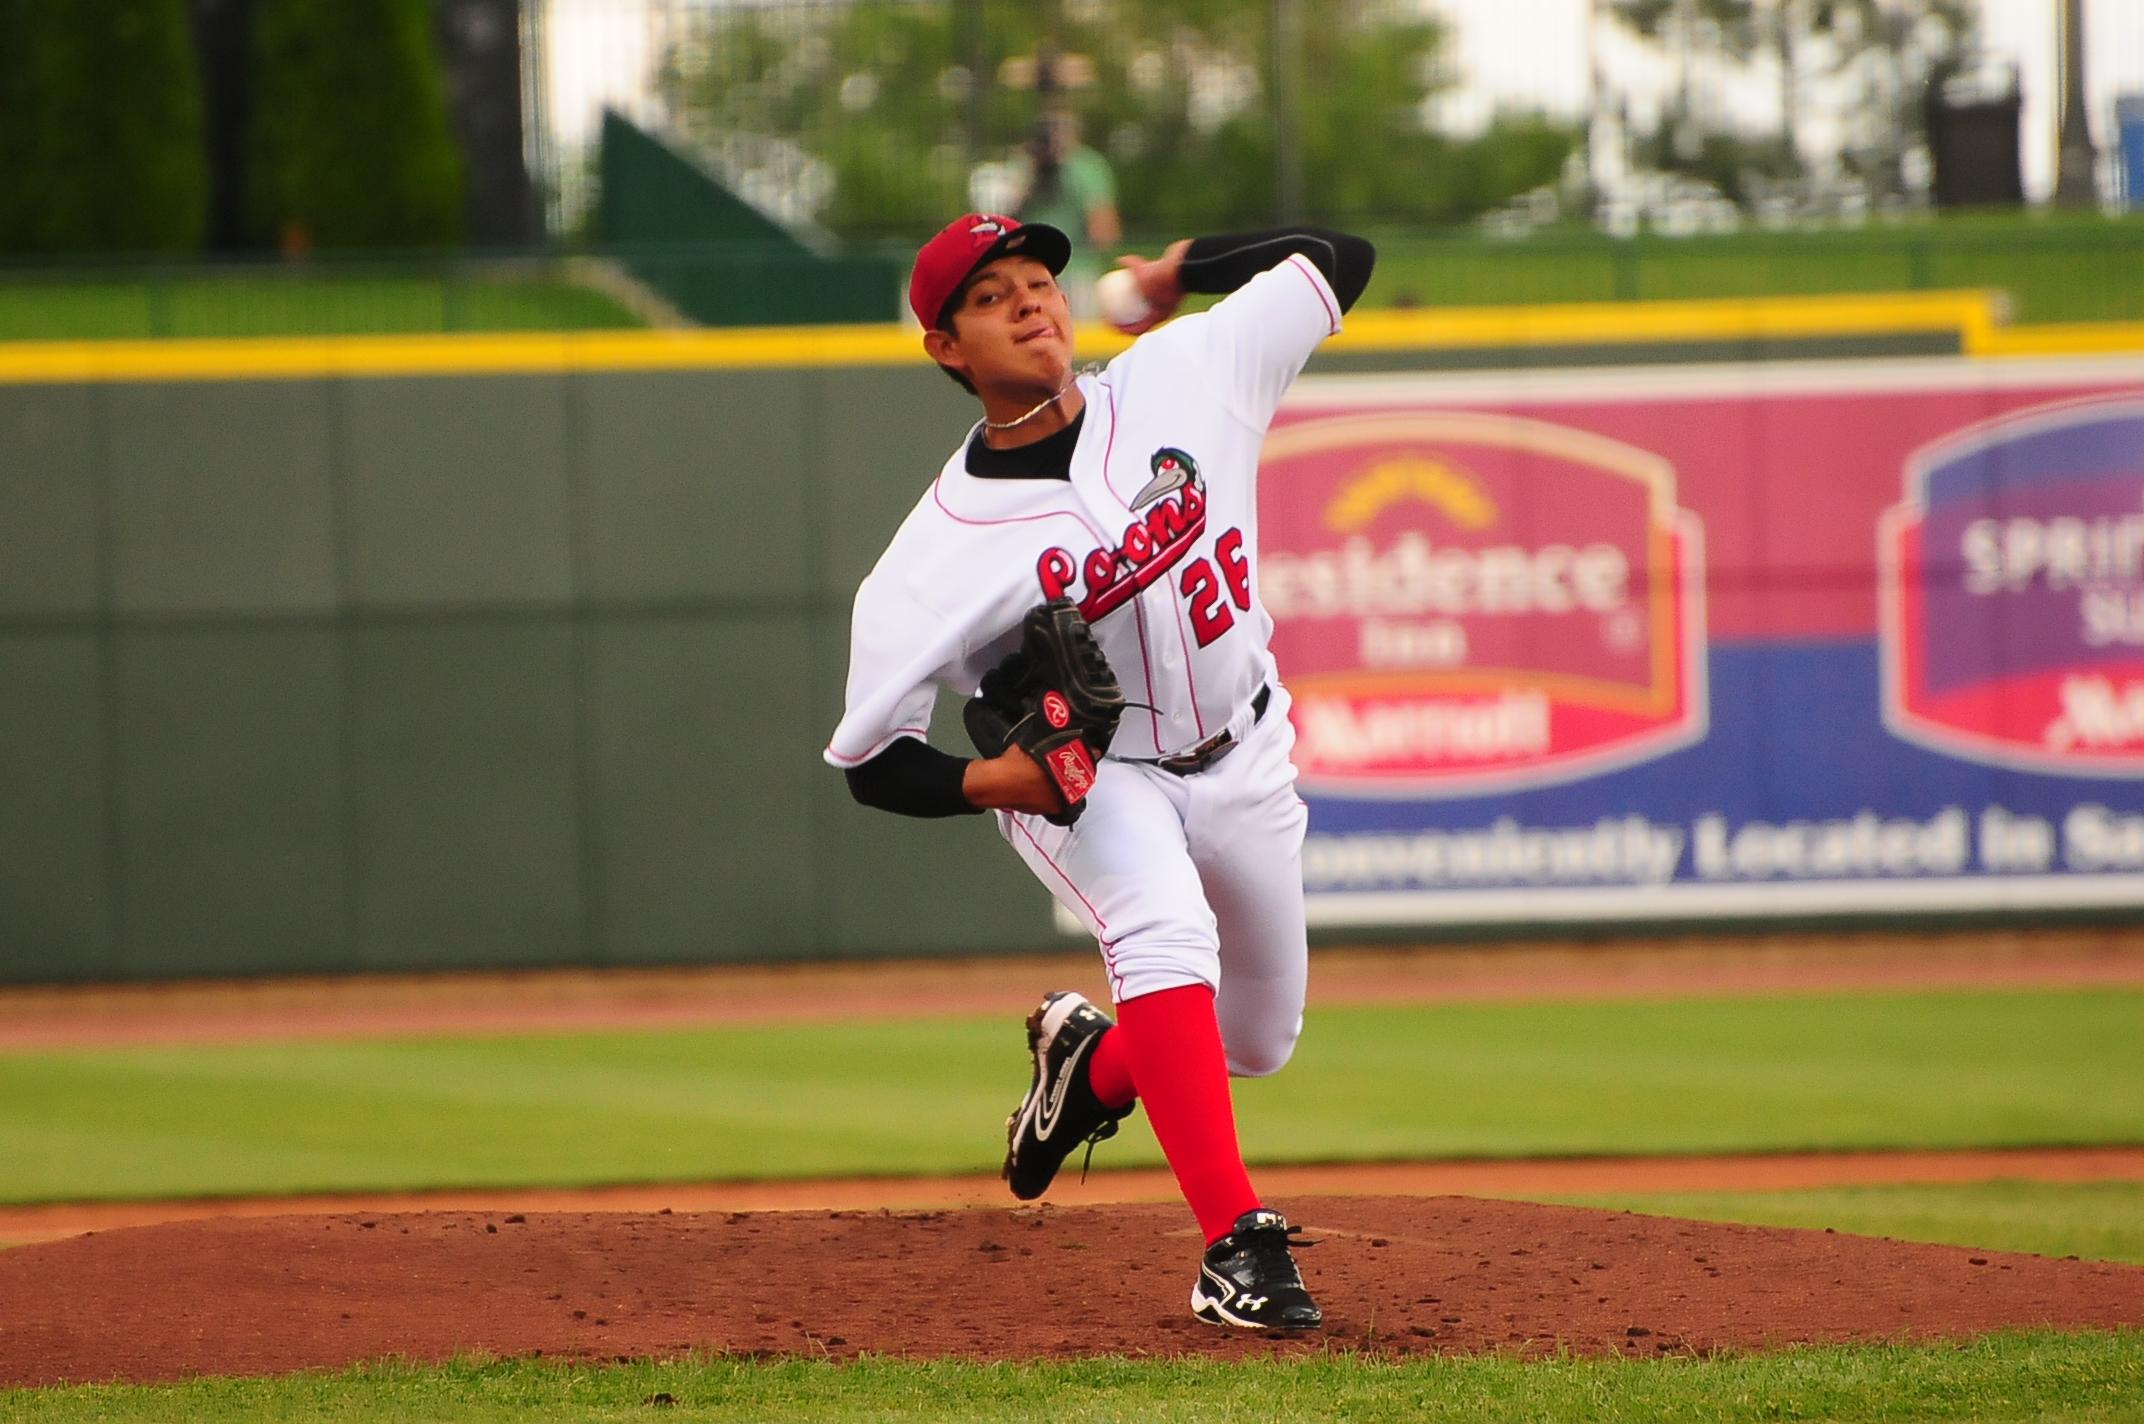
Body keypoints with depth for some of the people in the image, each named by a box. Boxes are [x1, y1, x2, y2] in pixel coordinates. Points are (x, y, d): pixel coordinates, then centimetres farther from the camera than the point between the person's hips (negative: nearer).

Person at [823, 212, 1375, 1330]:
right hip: (1077, 775, -5)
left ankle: (1090, 1061, 47)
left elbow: (1339, 261, -5)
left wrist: (1178, 272, -3)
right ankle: (1236, 1245, -35)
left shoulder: (1182, 375, -15)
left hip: (1240, 763, 5)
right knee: (1165, 931, -35)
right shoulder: (939, 554, -23)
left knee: (1256, 1043, 13)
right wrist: (988, 781, -35)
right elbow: (872, 764, -17)